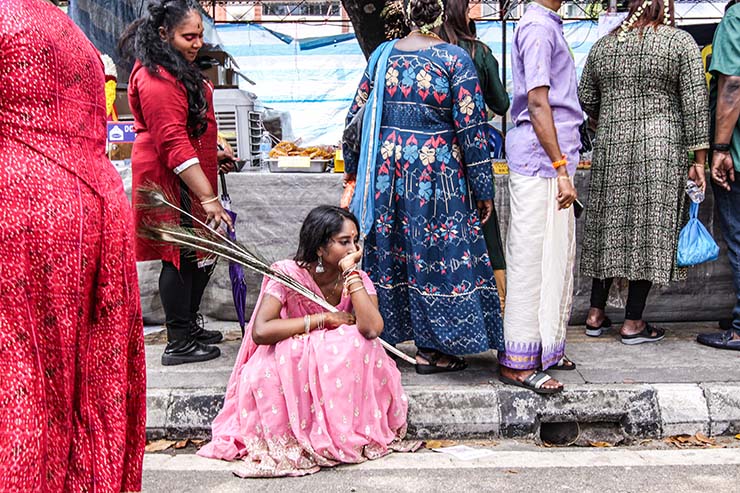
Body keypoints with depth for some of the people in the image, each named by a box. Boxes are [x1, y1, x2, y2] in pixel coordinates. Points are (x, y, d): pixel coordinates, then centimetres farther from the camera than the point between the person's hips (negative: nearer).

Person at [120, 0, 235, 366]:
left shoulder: (175, 67, 15)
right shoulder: (157, 76, -19)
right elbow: (173, 144, -26)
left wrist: (213, 155, 20)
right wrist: (208, 197, -27)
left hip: (189, 176, 10)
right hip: (171, 181, -10)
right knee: (182, 258, -2)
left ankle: (189, 325, 30)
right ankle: (179, 344, 9)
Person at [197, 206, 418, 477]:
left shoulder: (357, 280, -8)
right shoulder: (288, 274, -15)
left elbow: (372, 329, -29)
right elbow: (260, 331, -30)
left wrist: (350, 272, -25)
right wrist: (324, 318, -24)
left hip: (339, 369, 2)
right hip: (289, 368, -2)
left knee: (355, 345, -29)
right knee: (261, 374, -34)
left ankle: (346, 432, -14)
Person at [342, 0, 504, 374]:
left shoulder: (384, 55, 6)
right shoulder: (454, 58, -7)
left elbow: (356, 117, 11)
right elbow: (471, 128, -9)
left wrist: (353, 171, 22)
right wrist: (483, 189, -4)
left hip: (387, 170, 5)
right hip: (436, 174, -4)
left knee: (388, 251, 13)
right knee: (435, 254, 4)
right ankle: (432, 350, 11)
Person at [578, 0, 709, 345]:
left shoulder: (602, 46, 9)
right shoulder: (680, 42, -1)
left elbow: (585, 100, 12)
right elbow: (695, 104, -5)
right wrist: (699, 160, -3)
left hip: (611, 149, 4)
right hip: (660, 148, -3)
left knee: (610, 230, 11)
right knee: (649, 231, 1)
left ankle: (596, 315, 16)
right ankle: (633, 323, 6)